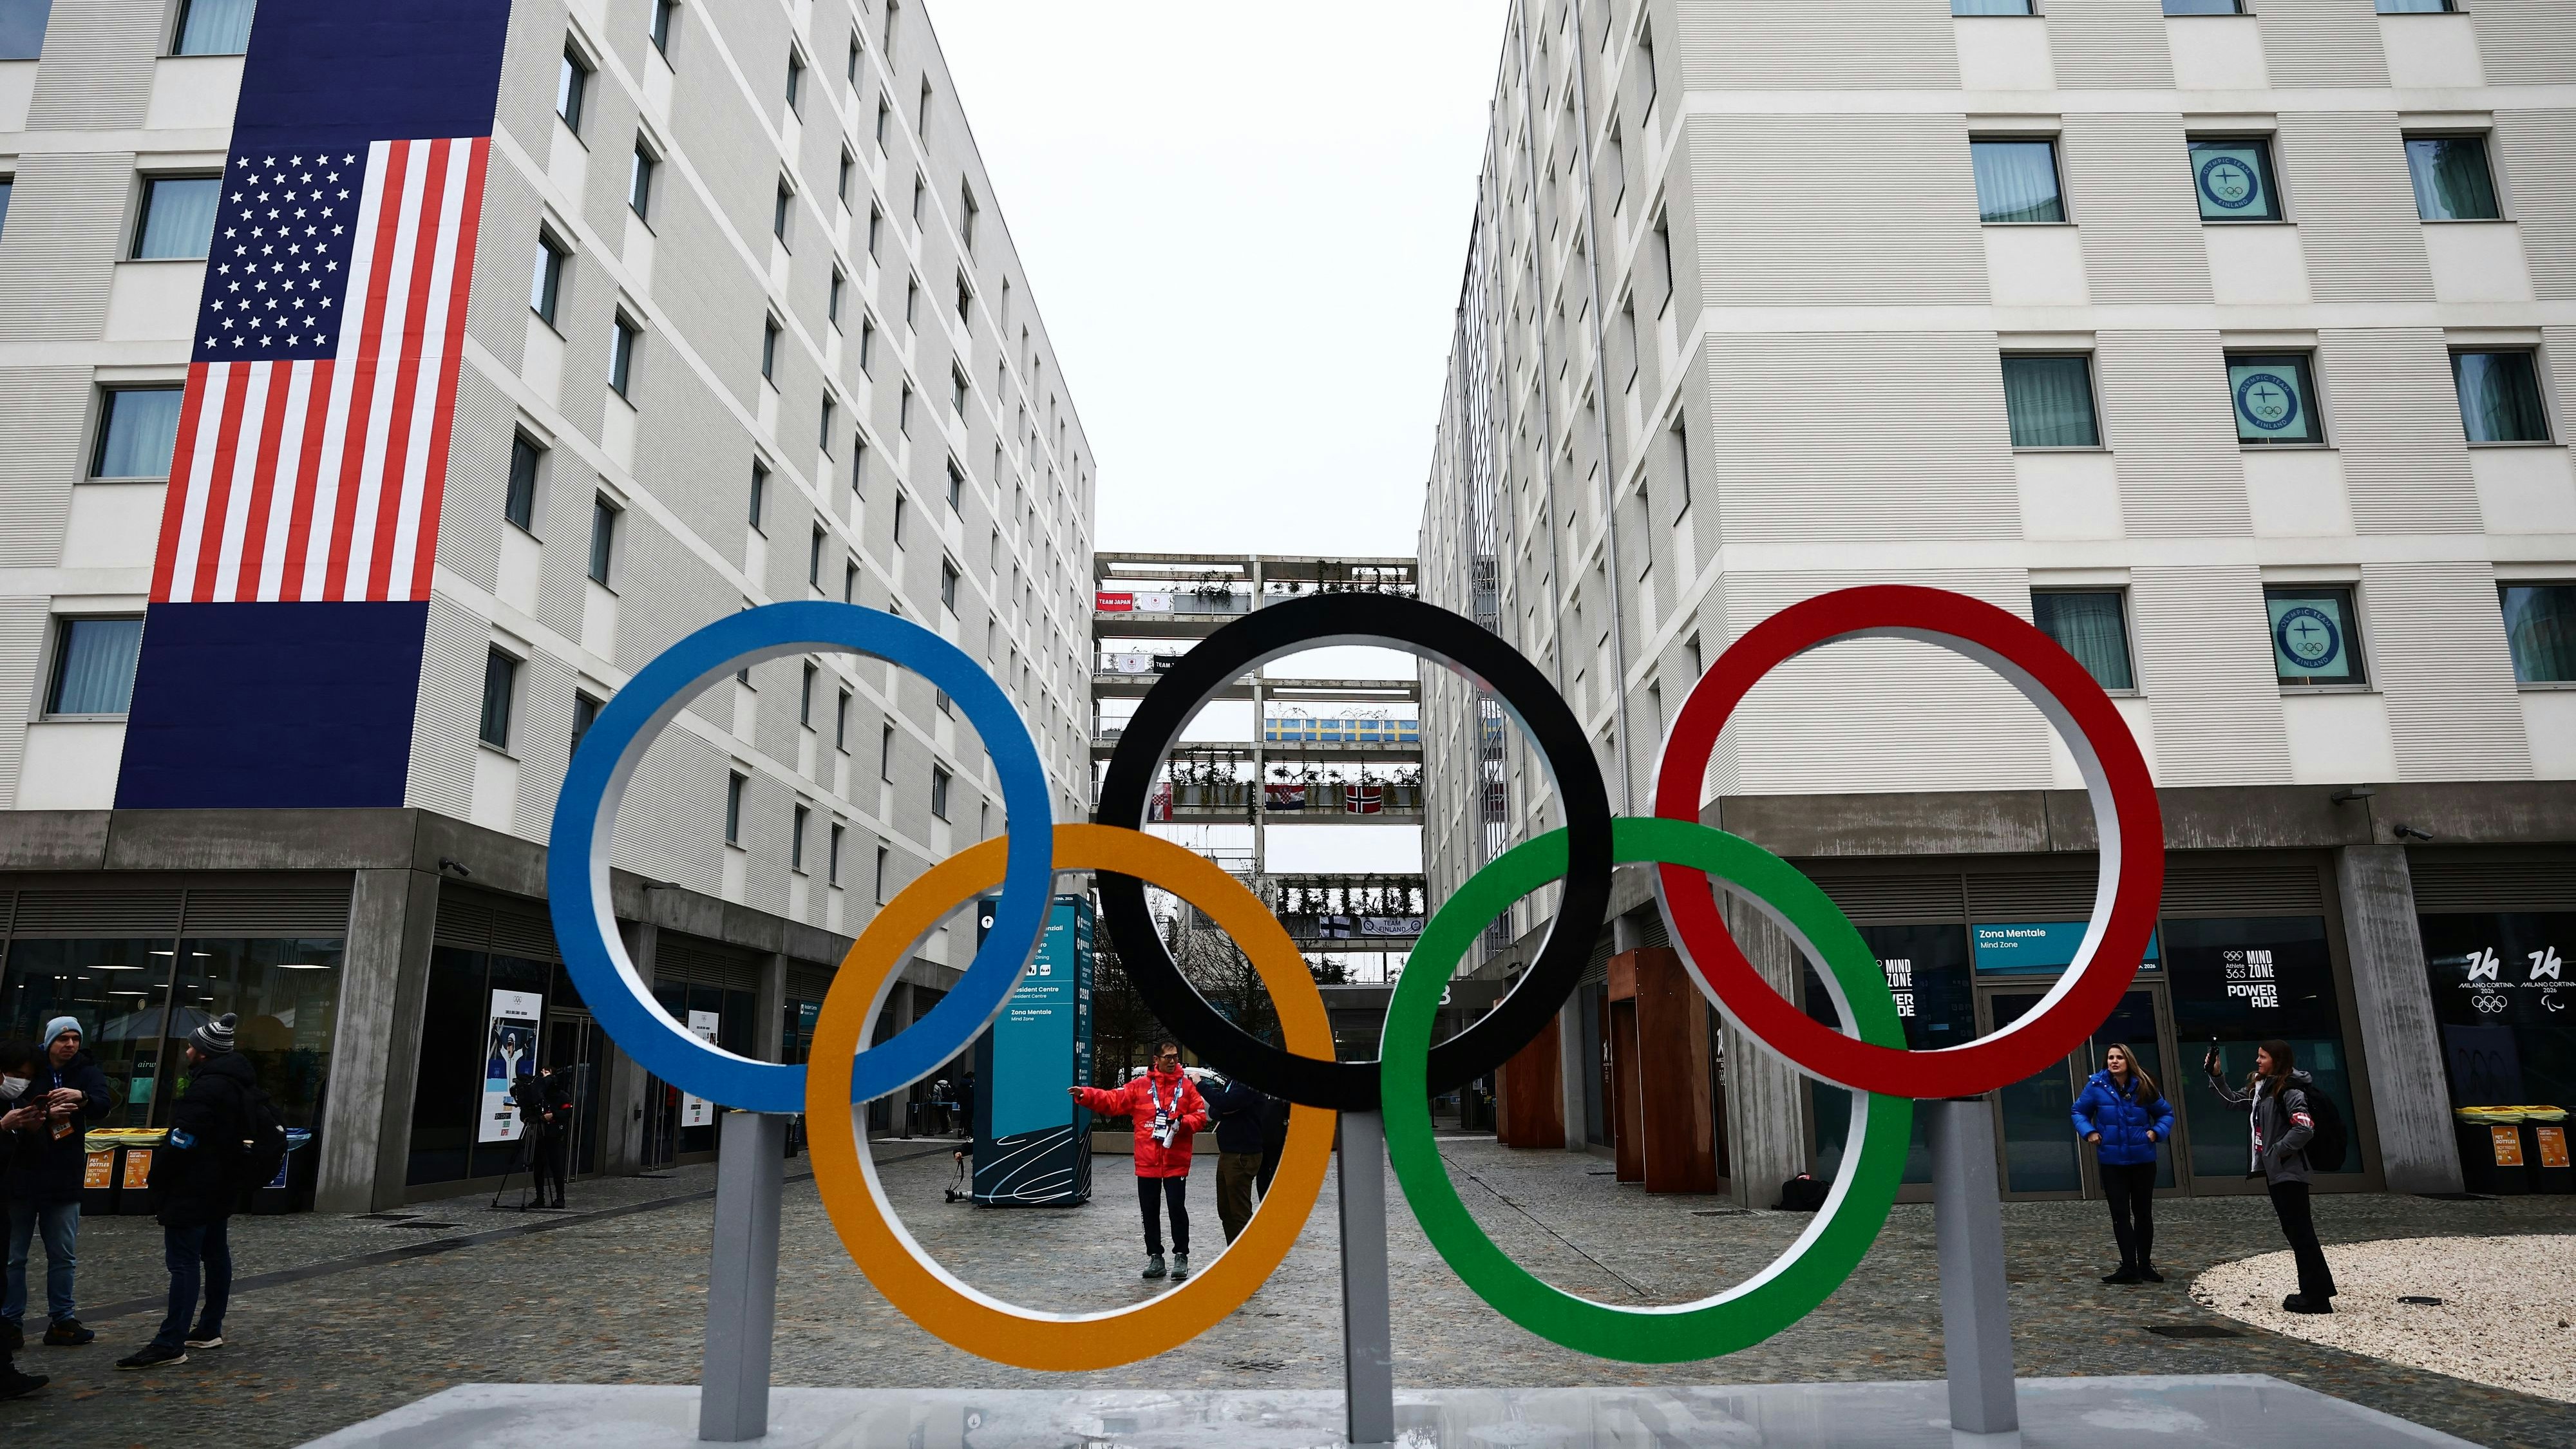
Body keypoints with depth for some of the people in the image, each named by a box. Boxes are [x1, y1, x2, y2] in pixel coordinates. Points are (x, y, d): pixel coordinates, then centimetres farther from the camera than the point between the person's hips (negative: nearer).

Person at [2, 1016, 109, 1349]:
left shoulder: (87, 1073, 3)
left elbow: (103, 1108, -12)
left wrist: (82, 1096, -33)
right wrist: (46, 1114, -25)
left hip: (64, 1181, 2)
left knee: (64, 1256, 8)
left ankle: (62, 1319, 16)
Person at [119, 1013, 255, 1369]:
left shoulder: (207, 1088, -20)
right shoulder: (242, 1083, 11)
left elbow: (182, 1142, -21)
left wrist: (158, 1179, -7)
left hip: (193, 1189, -10)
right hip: (224, 1185, 10)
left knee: (184, 1261, -9)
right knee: (216, 1254, 15)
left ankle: (170, 1344, -10)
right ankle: (210, 1330, 23)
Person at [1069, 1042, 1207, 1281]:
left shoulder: (1187, 1086, 4)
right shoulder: (1140, 1086, 5)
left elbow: (1200, 1116, 3)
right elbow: (1113, 1100, -1)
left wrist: (1183, 1123, -17)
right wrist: (1086, 1095, -14)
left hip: (1176, 1162, -2)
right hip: (1147, 1162, 2)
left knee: (1177, 1209, -1)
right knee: (1150, 1212, 9)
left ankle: (1181, 1256, 13)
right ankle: (1155, 1257, 21)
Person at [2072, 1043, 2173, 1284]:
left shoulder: (2143, 1086, -6)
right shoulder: (2097, 1085, -7)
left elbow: (2166, 1112, 9)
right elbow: (2079, 1111, 6)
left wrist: (2156, 1132, -8)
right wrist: (2089, 1131, -10)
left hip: (2142, 1160, 1)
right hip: (2112, 1162, 0)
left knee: (2143, 1213, 12)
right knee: (2120, 1215, 0)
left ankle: (2145, 1265, 24)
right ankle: (2129, 1268, 4)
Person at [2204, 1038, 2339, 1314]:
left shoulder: (2289, 1091, -15)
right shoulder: (2260, 1088, 12)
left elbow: (2304, 1128, -25)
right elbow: (2232, 1100, 26)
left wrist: (2277, 1151, -17)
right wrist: (2215, 1075, 18)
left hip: (2288, 1172, -10)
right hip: (2273, 1171, 10)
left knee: (2300, 1231, -6)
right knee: (2294, 1230, 14)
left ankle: (2316, 1297, -1)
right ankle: (2317, 1290, 22)